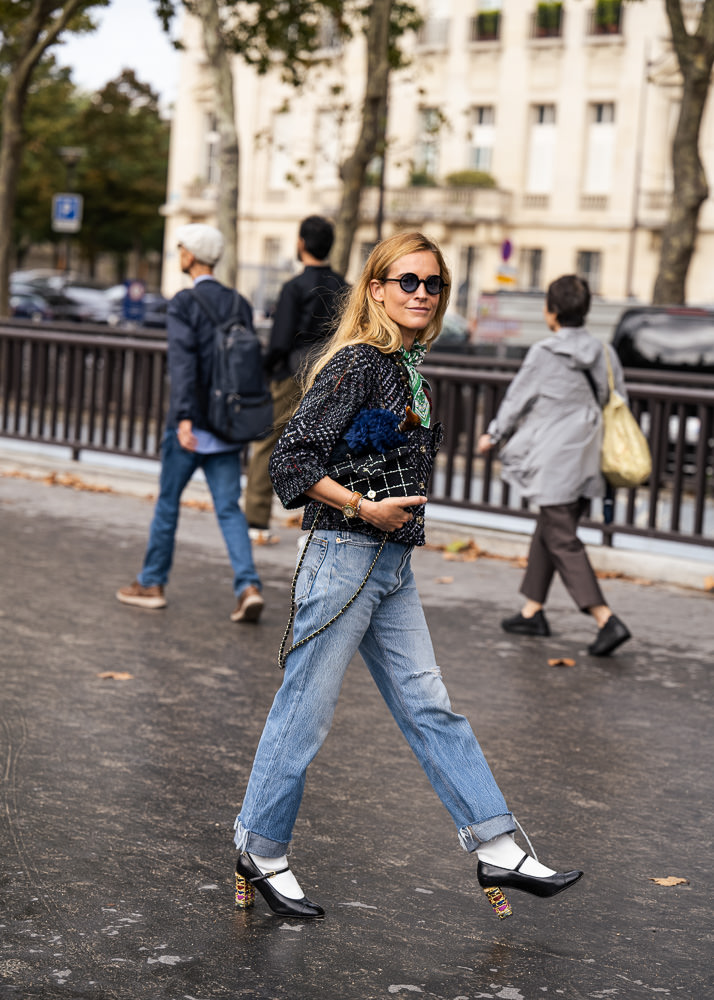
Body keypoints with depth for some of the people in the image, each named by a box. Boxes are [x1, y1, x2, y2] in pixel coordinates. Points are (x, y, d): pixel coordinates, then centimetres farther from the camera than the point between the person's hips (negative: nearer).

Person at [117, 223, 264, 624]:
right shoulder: (240, 303, 8)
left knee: (168, 502, 11)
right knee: (229, 508, 4)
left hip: (190, 425, -4)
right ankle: (248, 586, -10)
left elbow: (183, 361, -20)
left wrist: (184, 417, -27)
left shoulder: (183, 303, -8)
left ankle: (152, 583, 22)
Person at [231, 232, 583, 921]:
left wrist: (402, 514, 15)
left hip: (393, 566, 9)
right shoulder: (357, 361, -14)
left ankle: (496, 850, 13)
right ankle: (260, 854, 16)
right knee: (305, 711, 2)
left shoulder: (410, 367, 12)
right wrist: (364, 509, -19)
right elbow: (291, 459, -19)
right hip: (344, 557, -9)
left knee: (431, 708, 10)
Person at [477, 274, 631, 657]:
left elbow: (517, 399, -1)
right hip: (586, 462, 7)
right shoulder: (603, 354, 4)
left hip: (555, 462, -7)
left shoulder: (543, 354, -12)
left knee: (562, 542, -5)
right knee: (548, 532, 20)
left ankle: (607, 620, -15)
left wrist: (493, 434, 15)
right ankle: (532, 611, 28)